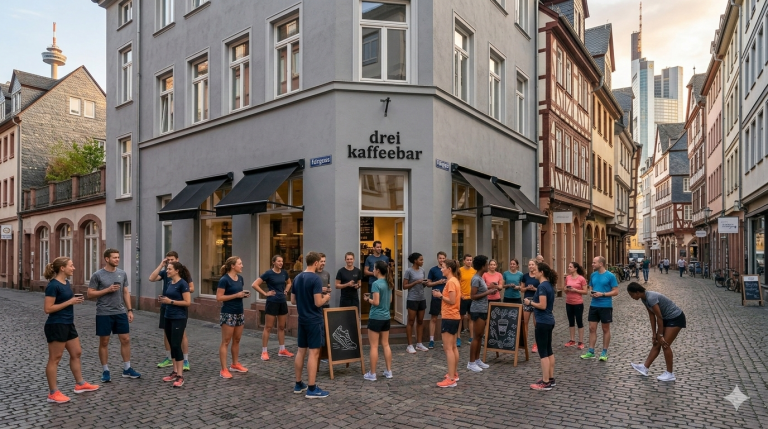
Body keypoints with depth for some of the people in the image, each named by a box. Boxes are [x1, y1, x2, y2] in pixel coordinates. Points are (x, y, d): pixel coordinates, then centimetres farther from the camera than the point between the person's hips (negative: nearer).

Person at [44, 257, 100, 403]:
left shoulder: (66, 283, 10)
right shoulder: (53, 285, -17)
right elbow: (48, 309, -20)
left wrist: (75, 300, 5)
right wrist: (69, 302, -19)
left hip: (68, 324, 9)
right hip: (56, 326, -9)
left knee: (76, 353, 16)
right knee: (55, 359, 1)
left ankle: (80, 384, 29)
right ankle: (53, 393, 11)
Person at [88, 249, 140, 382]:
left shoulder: (122, 274, 5)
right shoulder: (98, 275, -7)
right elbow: (90, 294, -5)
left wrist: (129, 310, 5)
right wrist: (108, 289, -17)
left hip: (120, 313, 4)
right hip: (104, 314, -4)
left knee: (125, 340, 6)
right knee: (104, 342, 6)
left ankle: (127, 369, 17)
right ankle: (105, 371, 17)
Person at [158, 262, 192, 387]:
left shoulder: (182, 283, -13)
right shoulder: (170, 283, 11)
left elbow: (187, 302, -17)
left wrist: (170, 301, -18)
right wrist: (164, 300, 2)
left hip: (179, 318, -8)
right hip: (168, 318, 8)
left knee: (176, 345, -8)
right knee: (172, 345, 12)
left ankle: (180, 376, -3)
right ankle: (175, 372, 21)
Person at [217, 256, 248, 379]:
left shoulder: (240, 278, 8)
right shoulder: (224, 279, -15)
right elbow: (219, 297, -18)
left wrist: (244, 294, 0)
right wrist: (236, 295, -21)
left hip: (239, 313, 8)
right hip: (228, 313, -8)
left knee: (237, 340, 15)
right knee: (225, 341, -2)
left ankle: (235, 365, 28)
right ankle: (224, 369, 2)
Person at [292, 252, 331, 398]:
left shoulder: (297, 278, 7)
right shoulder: (316, 278, -17)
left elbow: (293, 300, 12)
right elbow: (318, 303, -21)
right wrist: (326, 298, -2)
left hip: (302, 319, 8)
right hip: (314, 320, -8)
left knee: (301, 351, 13)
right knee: (313, 353, -3)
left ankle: (298, 384, 22)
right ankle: (312, 389, 1)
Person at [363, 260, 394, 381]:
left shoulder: (376, 284, -17)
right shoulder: (388, 284, 6)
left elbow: (376, 302, -21)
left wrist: (368, 299, -2)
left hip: (376, 318, -7)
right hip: (386, 317, 7)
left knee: (374, 346, 1)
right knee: (386, 345, 14)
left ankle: (372, 374, 8)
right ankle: (389, 371, 19)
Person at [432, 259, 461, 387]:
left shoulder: (451, 282, -16)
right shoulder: (455, 281, 14)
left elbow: (452, 301, -21)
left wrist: (440, 296, -13)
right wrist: (442, 295, 9)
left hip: (449, 317, -10)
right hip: (455, 317, 10)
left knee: (448, 348, -8)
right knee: (453, 347, 16)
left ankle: (451, 379, -8)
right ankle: (454, 374, 25)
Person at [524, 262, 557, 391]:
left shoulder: (542, 286, -18)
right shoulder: (549, 285, 10)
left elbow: (542, 306, -23)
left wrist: (530, 302, -10)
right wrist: (534, 301, 13)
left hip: (543, 322, -10)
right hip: (549, 321, 10)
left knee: (543, 352, -3)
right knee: (549, 350, 15)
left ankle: (546, 383, 2)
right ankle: (551, 379, 23)